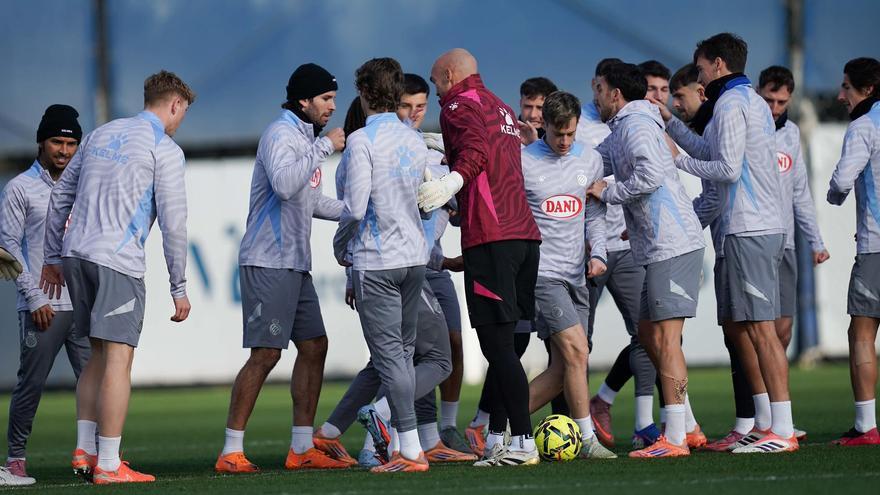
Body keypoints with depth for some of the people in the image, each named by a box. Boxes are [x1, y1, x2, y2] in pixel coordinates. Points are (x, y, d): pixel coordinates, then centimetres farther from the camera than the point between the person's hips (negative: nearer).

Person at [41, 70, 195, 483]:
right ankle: (108, 465, -10)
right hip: (118, 262, -7)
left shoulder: (101, 134, 19)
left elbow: (60, 196, 20)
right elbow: (173, 223, -6)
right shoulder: (165, 151, -2)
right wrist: (179, 288, -2)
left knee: (100, 355, 17)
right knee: (118, 358, -7)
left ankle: (85, 449, 13)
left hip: (74, 255, 7)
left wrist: (51, 258, 26)